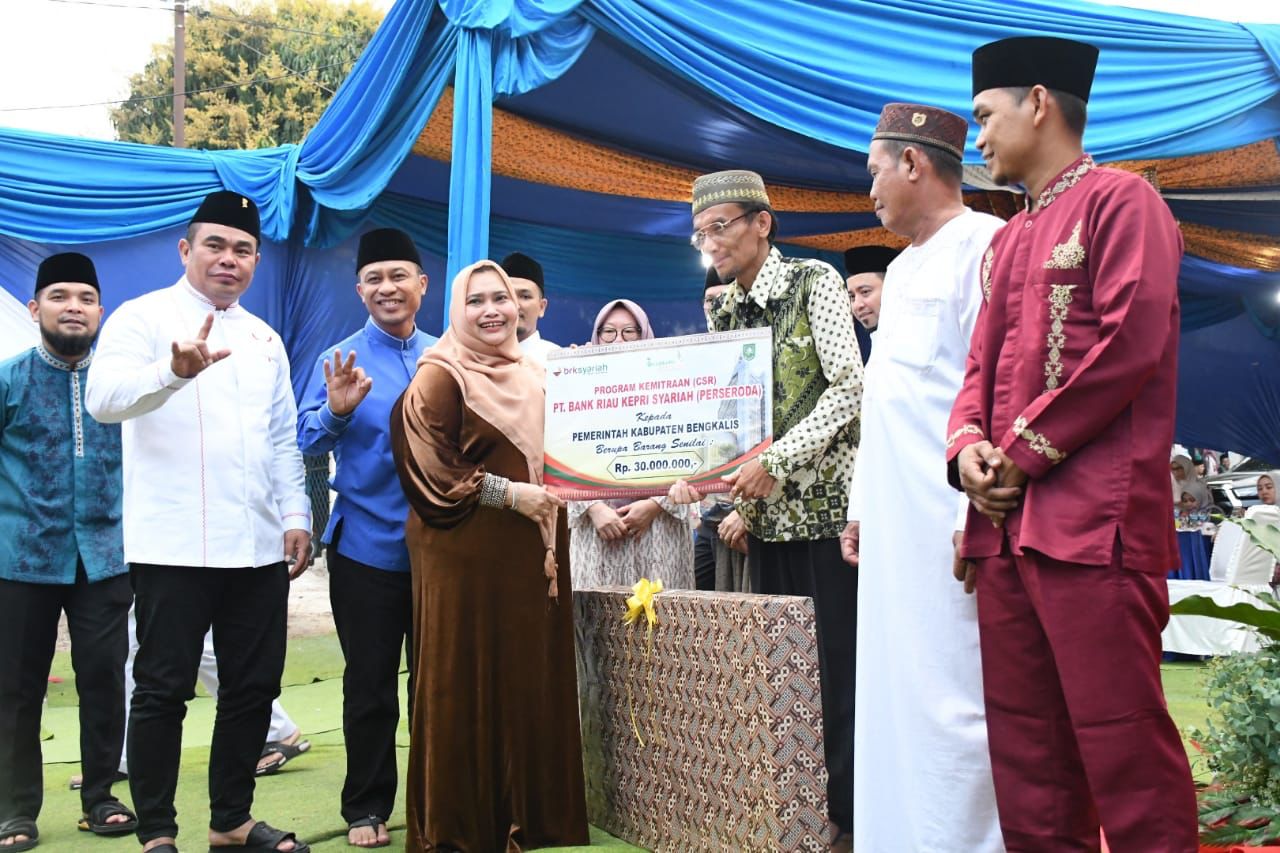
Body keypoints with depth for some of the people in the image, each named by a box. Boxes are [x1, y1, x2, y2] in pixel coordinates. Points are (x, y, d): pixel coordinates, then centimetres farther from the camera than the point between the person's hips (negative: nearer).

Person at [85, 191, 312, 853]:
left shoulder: (264, 339, 17)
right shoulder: (143, 319, -2)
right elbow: (104, 398, -20)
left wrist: (295, 515, 9)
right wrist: (174, 371, -38)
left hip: (257, 547, 6)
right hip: (173, 548, -6)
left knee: (253, 687, 10)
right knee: (164, 689, 1)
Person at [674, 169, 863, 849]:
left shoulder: (814, 283, -4)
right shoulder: (721, 312, 12)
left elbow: (847, 387, -12)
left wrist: (775, 459, -19)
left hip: (824, 499, -6)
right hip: (765, 510, 6)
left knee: (836, 661, -4)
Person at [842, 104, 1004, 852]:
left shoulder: (984, 245, -9)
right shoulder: (902, 269, 20)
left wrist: (978, 511, -21)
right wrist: (862, 504, 21)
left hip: (947, 519, -9)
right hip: (895, 522, 9)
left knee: (948, 696, -6)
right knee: (893, 693, 12)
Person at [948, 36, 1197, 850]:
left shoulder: (1120, 201, -2)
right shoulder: (1006, 242, 22)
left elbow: (1129, 343, -13)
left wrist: (1026, 452, -11)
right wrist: (967, 447, -1)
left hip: (1095, 520, -8)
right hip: (1005, 525, 8)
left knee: (1122, 743, -5)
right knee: (1025, 746, 11)